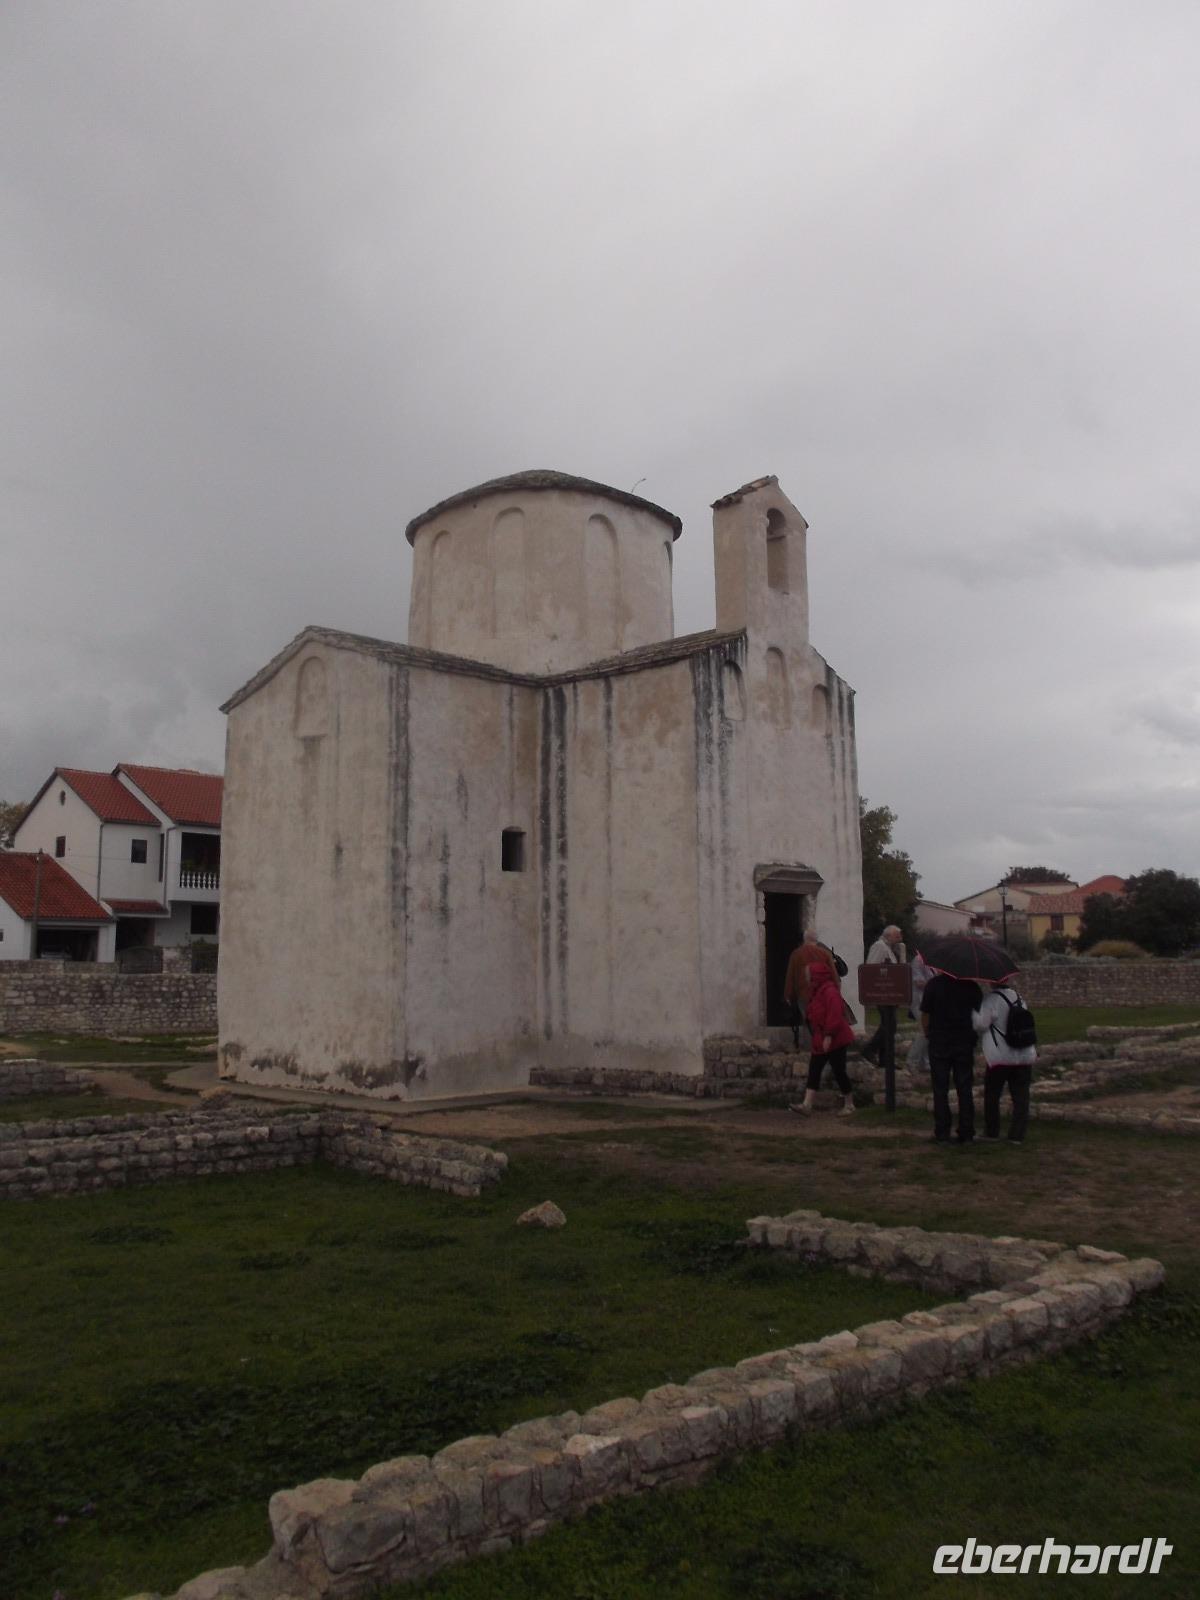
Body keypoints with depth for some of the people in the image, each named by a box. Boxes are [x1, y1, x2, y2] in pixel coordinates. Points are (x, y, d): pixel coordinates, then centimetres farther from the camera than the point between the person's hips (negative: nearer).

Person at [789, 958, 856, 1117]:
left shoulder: (830, 991, -19)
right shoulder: (817, 991, 13)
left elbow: (835, 1016, -25)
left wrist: (828, 1036, -25)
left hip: (834, 1040, -10)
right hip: (820, 1040, 10)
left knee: (839, 1071, 1)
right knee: (814, 1071, 3)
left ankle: (849, 1104, 16)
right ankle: (807, 1105, 0)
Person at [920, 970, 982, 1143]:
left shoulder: (934, 984, -10)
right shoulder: (970, 985, -3)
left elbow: (925, 1014, -7)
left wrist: (927, 1033, 9)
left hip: (939, 1042, -2)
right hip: (964, 1042, 2)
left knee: (940, 1090, 5)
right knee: (965, 1089, 9)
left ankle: (942, 1134, 5)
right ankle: (966, 1133, 11)